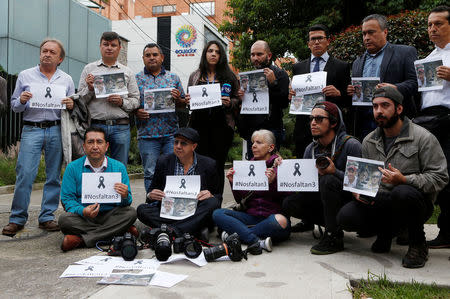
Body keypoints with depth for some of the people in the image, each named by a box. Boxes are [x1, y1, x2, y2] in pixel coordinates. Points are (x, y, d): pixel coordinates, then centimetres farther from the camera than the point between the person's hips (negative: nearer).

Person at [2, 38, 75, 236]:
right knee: (25, 173, -8)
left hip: (56, 130, 1)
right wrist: (21, 101, -9)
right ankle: (17, 218, 2)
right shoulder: (25, 76, 12)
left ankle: (47, 217, 11)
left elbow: (73, 107, 14)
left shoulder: (67, 80, 14)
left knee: (54, 175, 3)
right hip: (32, 129, -1)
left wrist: (71, 105, -8)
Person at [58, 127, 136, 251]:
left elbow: (127, 203, 1)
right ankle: (120, 231, -24)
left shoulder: (119, 167, 2)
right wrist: (82, 211, -25)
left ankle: (81, 239, -26)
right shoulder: (73, 168, 1)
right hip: (83, 217, -1)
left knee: (131, 213, -25)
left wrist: (125, 197, -25)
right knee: (64, 219, -29)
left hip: (109, 215, 1)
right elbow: (67, 199, -4)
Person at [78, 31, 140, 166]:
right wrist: (90, 89, -10)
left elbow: (135, 100, 9)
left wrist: (122, 102, -9)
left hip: (121, 126, 1)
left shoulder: (127, 72, 13)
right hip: (95, 125, -1)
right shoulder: (89, 69, 11)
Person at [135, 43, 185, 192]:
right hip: (147, 134, -1)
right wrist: (137, 112, -12)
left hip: (171, 134, 1)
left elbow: (184, 104, 13)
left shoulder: (173, 78, 12)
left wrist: (178, 98, -8)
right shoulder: (136, 79, 8)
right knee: (150, 174, 3)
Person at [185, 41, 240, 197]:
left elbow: (238, 99, 8)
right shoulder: (195, 77, 16)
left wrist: (229, 103, -13)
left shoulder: (229, 76, 9)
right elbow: (189, 99, 19)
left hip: (221, 125, -1)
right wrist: (187, 100, -3)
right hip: (199, 125, 2)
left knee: (218, 165, -1)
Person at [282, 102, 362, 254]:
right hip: (322, 201, 6)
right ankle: (308, 221, 21)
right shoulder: (311, 149, 2)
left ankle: (334, 237, -21)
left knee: (328, 180, -32)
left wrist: (335, 172, -32)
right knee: (289, 204, -15)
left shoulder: (351, 145, -16)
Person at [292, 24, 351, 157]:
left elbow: (350, 101, 3)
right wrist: (291, 95, -4)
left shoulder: (342, 66, 6)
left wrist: (338, 93, -17)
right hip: (304, 128, 3)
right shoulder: (298, 67, 16)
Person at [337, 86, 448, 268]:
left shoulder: (423, 138, -7)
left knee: (402, 192, -40)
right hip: (379, 202, 5)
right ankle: (386, 232, 13)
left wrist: (404, 180, -26)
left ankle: (418, 244, -9)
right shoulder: (369, 141, 10)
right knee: (346, 216, -21)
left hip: (415, 202, -4)